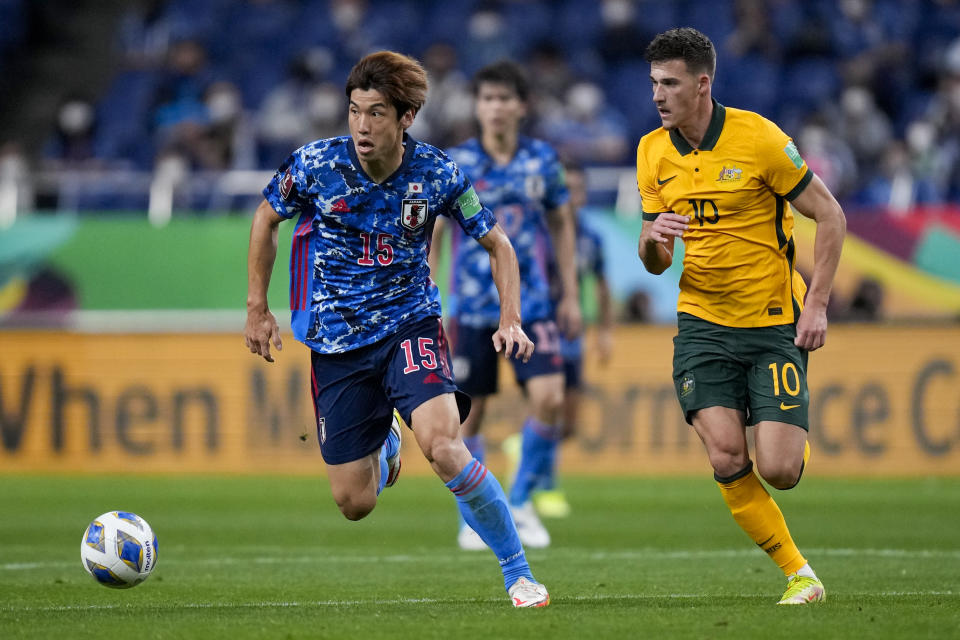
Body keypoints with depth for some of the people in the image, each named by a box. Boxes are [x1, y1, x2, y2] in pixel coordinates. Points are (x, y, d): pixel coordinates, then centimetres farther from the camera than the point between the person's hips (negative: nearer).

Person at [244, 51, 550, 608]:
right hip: (336, 342, 2)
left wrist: (510, 321, -11)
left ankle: (519, 573, -13)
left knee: (444, 446, -28)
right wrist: (258, 308, 7)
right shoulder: (315, 164, -13)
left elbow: (497, 244, 1)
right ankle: (386, 444, 42)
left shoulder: (437, 174, -13)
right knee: (354, 504, 3)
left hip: (410, 324, -2)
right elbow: (268, 218, 8)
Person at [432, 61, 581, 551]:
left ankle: (521, 502, 7)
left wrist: (570, 295, 11)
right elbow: (430, 234, 2)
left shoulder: (542, 160, 2)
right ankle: (473, 517, 18)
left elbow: (562, 224, 13)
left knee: (549, 399, -12)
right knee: (469, 414, 2)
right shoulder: (455, 163, -3)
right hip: (472, 308, -1)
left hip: (532, 304, 1)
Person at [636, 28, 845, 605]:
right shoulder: (653, 153, 3)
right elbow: (655, 262, 11)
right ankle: (798, 574, 1)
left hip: (775, 324, -4)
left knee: (778, 470, -11)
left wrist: (816, 303, -12)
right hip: (702, 325, 4)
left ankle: (799, 440, 27)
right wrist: (654, 238, -14)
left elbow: (831, 217, -6)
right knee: (727, 459, -14)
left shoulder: (759, 137, -12)